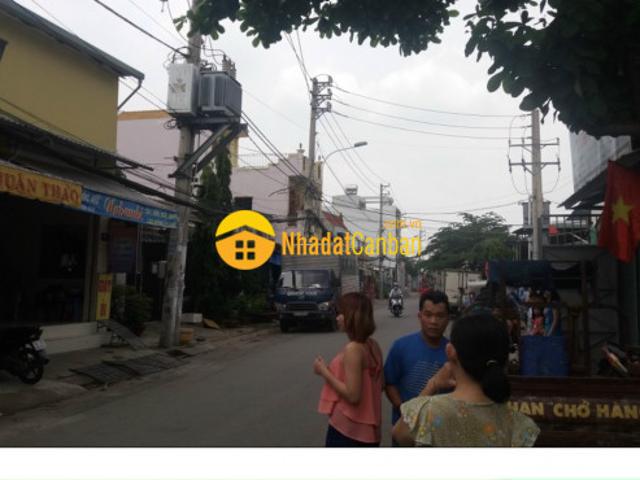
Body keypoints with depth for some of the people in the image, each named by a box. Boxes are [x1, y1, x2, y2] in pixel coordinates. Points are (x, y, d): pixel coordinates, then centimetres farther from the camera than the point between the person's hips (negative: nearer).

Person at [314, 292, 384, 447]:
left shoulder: (352, 349, -21)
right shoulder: (373, 345, 5)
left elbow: (352, 395, -24)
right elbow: (381, 384, 14)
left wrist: (324, 372, -14)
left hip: (346, 431, -8)